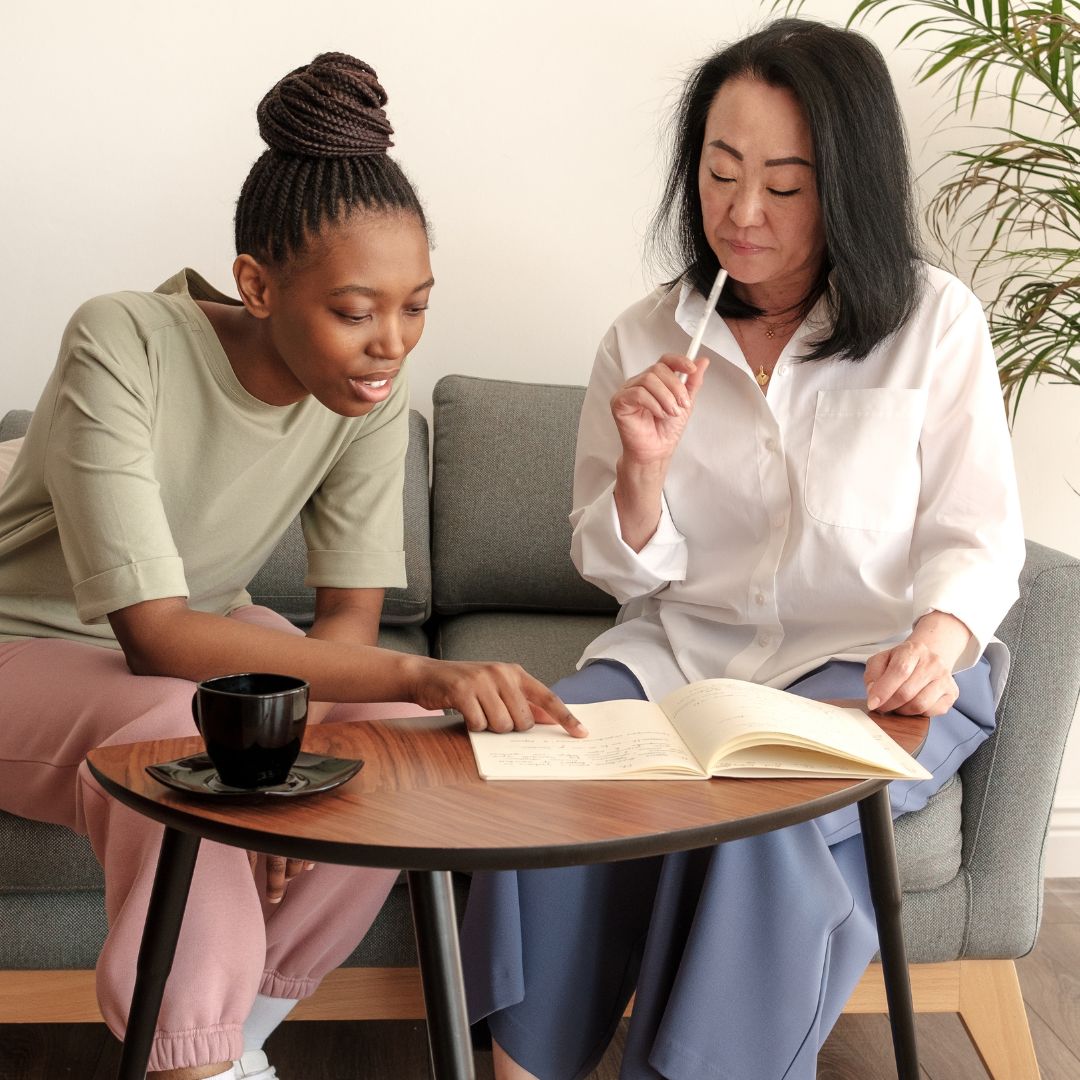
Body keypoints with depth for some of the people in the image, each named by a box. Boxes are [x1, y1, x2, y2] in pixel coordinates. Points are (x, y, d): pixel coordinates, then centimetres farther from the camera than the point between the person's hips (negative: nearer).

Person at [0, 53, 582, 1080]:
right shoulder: (123, 345, -30)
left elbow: (351, 618, -10)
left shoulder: (369, 391, -15)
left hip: (210, 634, 5)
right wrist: (418, 673, -44)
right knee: (180, 735, -35)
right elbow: (154, 632, -34)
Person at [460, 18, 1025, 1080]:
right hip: (679, 648, 3)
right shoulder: (645, 338, 5)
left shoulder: (935, 323, -2)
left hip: (866, 662, -2)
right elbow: (623, 571, 8)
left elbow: (977, 538, -2)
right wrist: (644, 467, -13)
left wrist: (936, 638, -24)